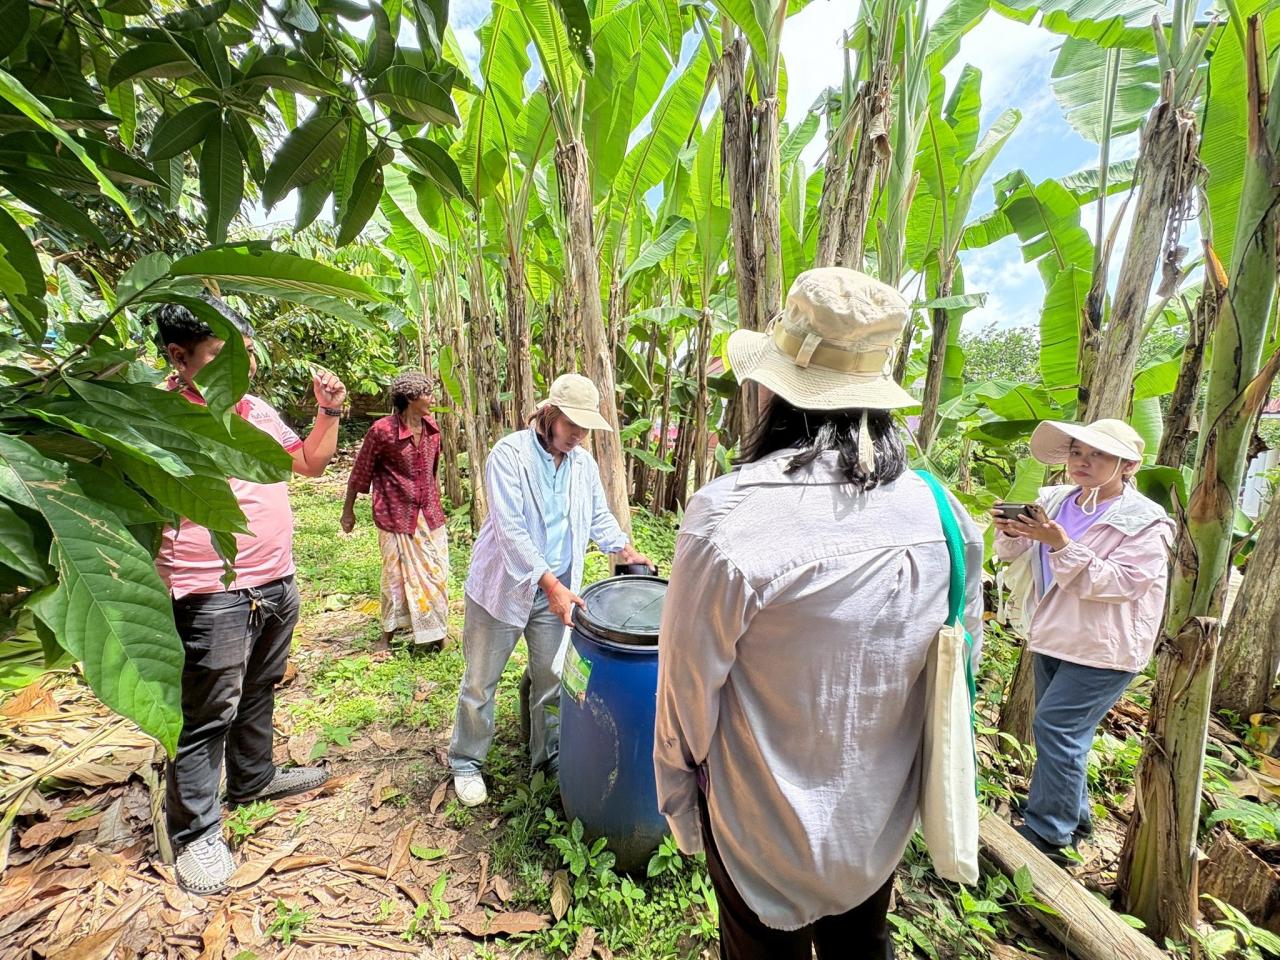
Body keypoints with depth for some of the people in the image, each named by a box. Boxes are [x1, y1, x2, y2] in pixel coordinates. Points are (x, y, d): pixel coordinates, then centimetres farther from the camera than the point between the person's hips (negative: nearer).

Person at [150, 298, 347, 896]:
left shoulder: (259, 411, 7)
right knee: (206, 716, 5)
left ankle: (252, 778, 45)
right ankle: (195, 833, 24)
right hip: (213, 598, -7)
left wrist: (329, 412, 3)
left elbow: (311, 462, 17)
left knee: (258, 692, 24)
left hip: (277, 585, 8)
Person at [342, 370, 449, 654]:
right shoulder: (382, 430, -17)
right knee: (397, 575, 5)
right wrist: (348, 511, 2)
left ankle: (431, 633, 30)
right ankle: (387, 635, 27)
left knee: (435, 573, 11)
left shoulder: (431, 426, 0)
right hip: (396, 515, -5)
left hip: (429, 513, 6)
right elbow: (360, 472, -6)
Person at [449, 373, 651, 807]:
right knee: (481, 682, 12)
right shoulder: (509, 453, -17)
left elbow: (599, 516, 14)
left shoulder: (584, 463, 2)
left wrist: (625, 549, -3)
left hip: (556, 591, 5)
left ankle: (549, 756, 37)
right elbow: (510, 529, -24)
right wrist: (551, 583, -27)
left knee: (552, 680, 15)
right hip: (502, 587, -4)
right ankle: (466, 762, 34)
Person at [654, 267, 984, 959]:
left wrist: (676, 801, 0)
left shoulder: (728, 516, -31)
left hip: (767, 831, -4)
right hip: (883, 823, 4)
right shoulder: (943, 513, -14)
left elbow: (688, 691, -20)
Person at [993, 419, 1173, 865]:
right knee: (1062, 730, 17)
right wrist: (1012, 531, -19)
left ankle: (1049, 832, 8)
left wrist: (1060, 543, -31)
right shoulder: (1056, 500, 3)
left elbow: (1115, 583, -21)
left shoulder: (1145, 523, -11)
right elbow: (1015, 553, 3)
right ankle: (1074, 816, 35)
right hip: (1054, 637, 6)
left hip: (1103, 647, -6)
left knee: (1055, 726, -8)